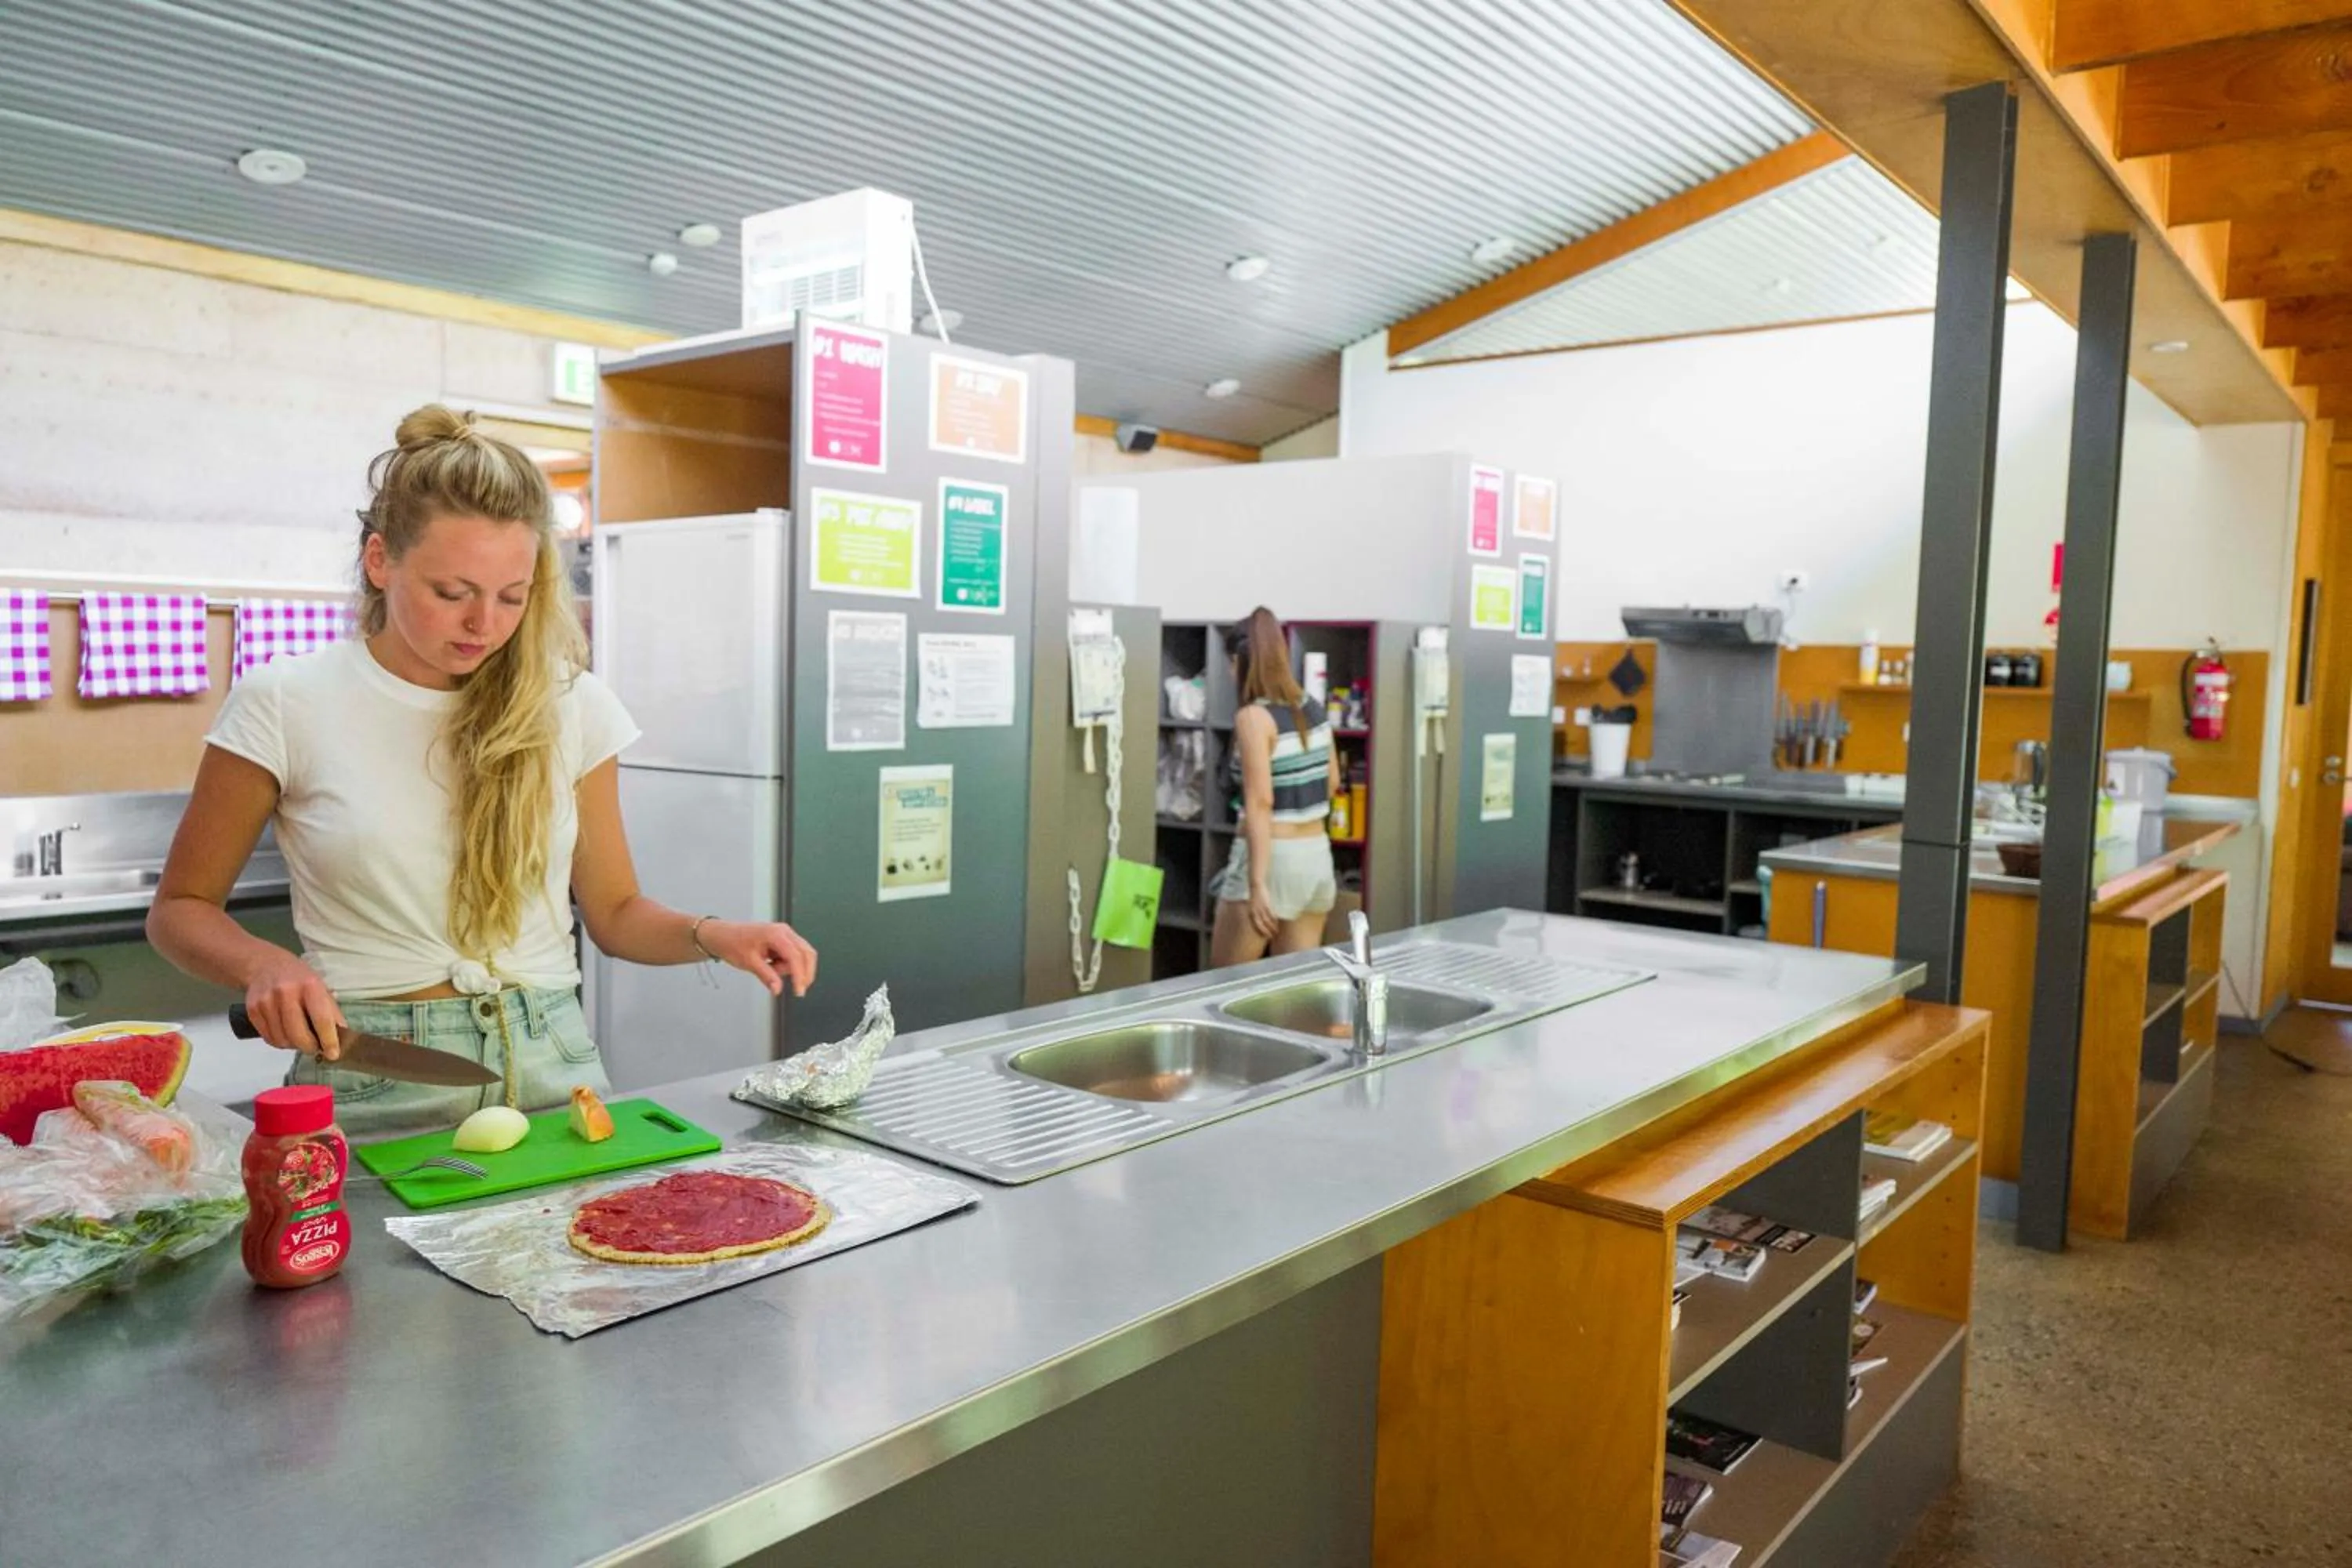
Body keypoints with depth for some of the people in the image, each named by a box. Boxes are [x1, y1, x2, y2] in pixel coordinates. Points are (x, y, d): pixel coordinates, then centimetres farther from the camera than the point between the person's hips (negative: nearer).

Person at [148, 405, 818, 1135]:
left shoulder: (572, 703, 3)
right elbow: (180, 909, 7)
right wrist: (265, 965, -13)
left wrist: (711, 934, -8)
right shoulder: (284, 704, -2)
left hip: (551, 1066, 2)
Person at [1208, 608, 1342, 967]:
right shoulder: (1313, 709, 7)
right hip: (1317, 855, 7)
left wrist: (1257, 884, -22)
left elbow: (1260, 803, -21)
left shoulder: (1253, 717, -15)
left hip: (1273, 858, -7)